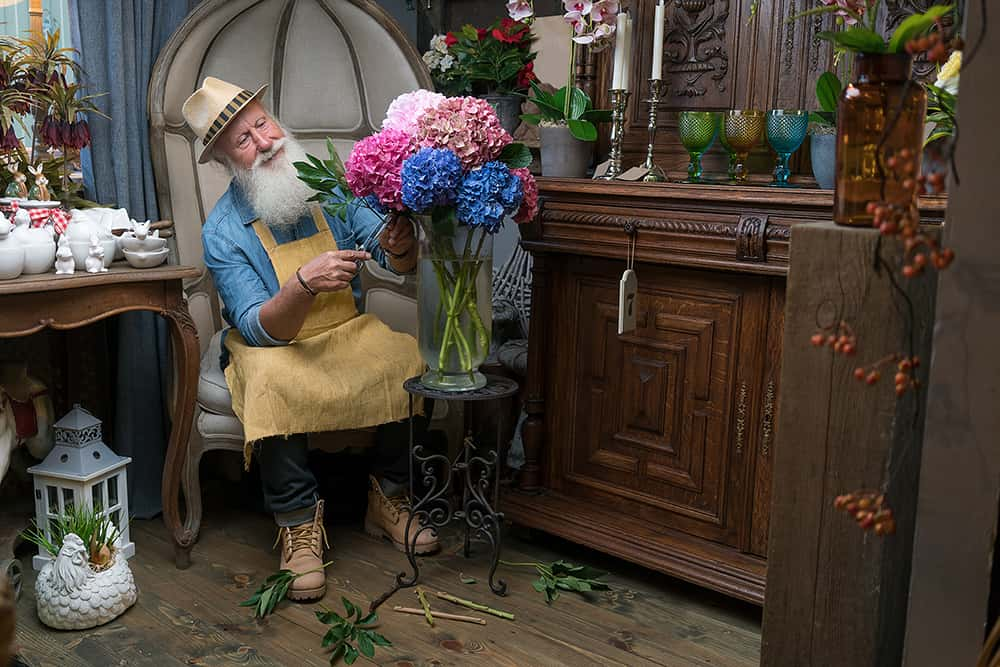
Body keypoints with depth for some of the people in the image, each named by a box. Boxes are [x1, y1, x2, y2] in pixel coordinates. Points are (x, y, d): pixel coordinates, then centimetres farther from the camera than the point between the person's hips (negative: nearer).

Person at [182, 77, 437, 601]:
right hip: (270, 346, -3)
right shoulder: (222, 232, -12)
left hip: (347, 331, 3)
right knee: (273, 385, -36)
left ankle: (388, 498, -4)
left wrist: (398, 247, -30)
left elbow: (400, 264, -4)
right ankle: (299, 522, -16)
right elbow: (261, 329, -21)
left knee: (412, 360, -25)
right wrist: (304, 284, -40)